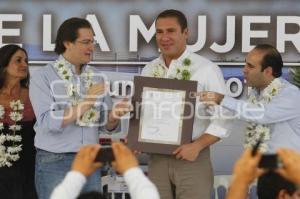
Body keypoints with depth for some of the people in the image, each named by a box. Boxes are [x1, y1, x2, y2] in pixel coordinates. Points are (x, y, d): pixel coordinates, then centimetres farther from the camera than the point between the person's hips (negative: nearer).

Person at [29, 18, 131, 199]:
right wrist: (86, 103, -22)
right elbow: (48, 123, -17)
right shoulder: (43, 77, -6)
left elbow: (106, 125, 7)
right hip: (55, 163, -4)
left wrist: (113, 116, -15)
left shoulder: (97, 78, 7)